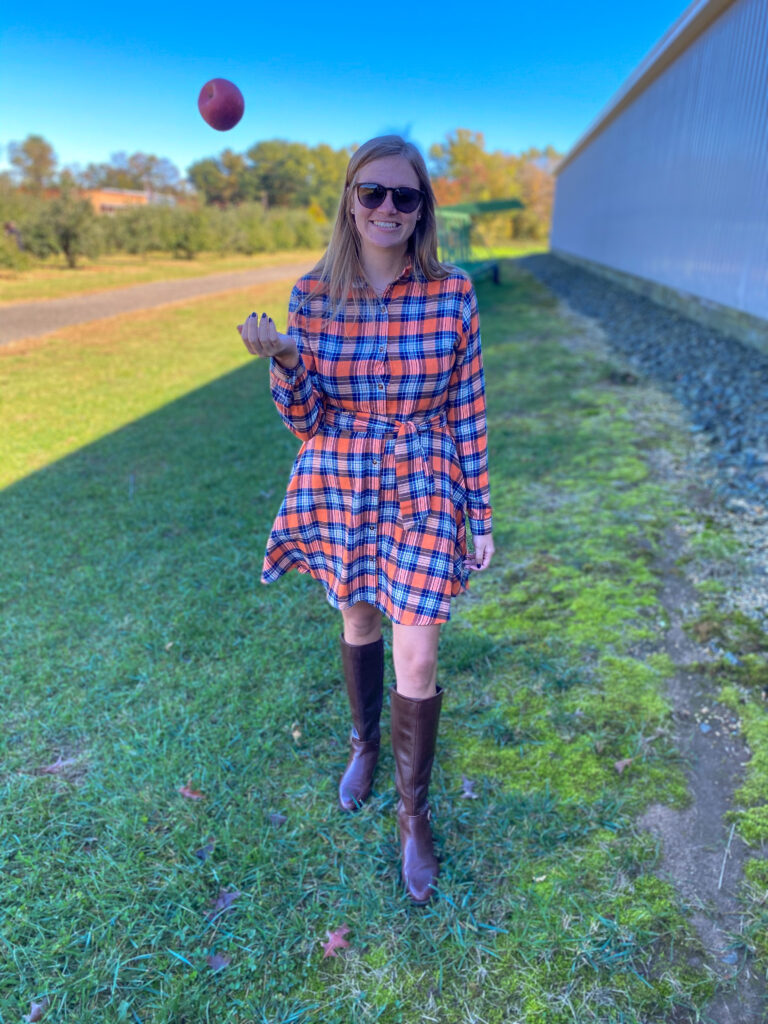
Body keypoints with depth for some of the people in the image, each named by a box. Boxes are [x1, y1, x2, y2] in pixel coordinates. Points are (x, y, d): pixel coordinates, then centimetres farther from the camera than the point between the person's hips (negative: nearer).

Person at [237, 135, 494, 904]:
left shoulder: (453, 294, -8)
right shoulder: (313, 294, -4)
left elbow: (468, 414, -2)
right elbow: (306, 421, -4)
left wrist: (481, 515, 0)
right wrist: (285, 360, -24)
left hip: (424, 490, -1)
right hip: (341, 485, 2)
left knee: (416, 658, 0)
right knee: (358, 623, 20)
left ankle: (413, 814, 24)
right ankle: (364, 742, 49)